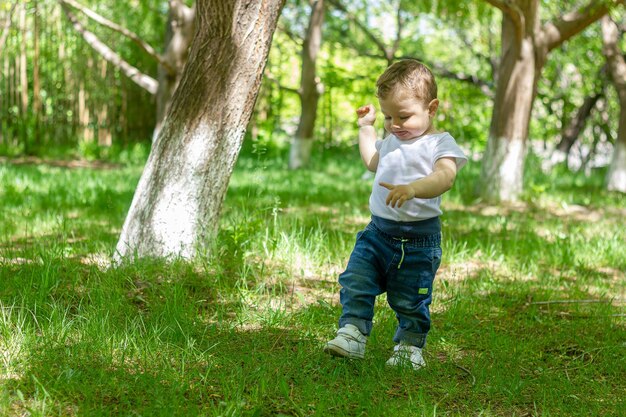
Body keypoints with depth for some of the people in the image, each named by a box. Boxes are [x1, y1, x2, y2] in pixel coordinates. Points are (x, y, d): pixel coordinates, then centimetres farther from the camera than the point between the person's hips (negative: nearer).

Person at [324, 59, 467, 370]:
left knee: (409, 300, 4)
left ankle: (410, 346, 22)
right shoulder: (392, 141, 16)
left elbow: (445, 176, -29)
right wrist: (366, 126, 37)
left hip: (418, 239, -6)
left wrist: (413, 188, -47)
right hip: (379, 230, 6)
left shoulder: (439, 143, -8)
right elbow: (372, 162, 39)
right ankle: (352, 334, -9)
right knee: (355, 282, -11)